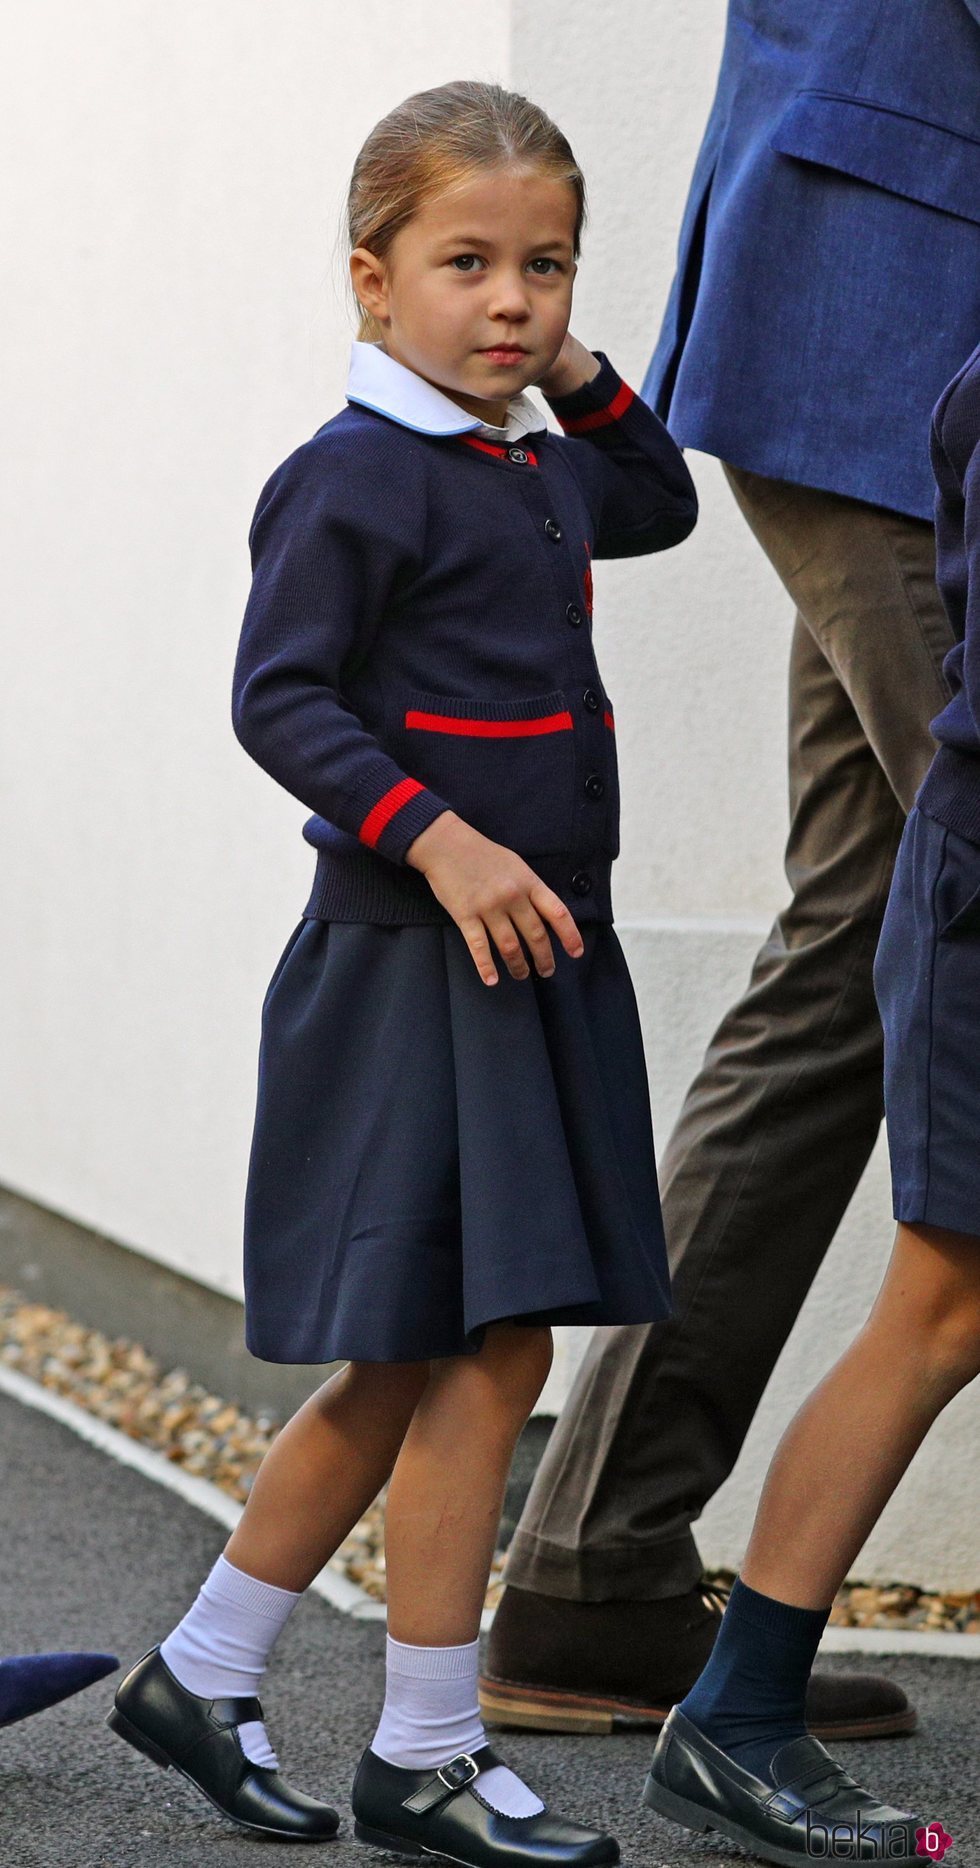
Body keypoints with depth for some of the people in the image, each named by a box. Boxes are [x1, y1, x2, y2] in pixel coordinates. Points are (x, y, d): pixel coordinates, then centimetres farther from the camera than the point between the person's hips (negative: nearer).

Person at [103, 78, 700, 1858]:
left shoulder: (531, 473, 14)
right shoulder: (353, 478, -12)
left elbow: (657, 503, 34)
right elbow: (279, 696, -17)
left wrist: (576, 371, 18)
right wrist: (438, 839, -25)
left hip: (533, 962, 9)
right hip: (412, 972, -9)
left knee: (410, 1366, 13)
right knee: (486, 1351, -6)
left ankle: (201, 1675, 25)